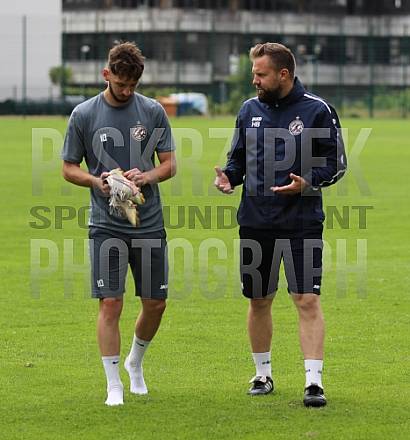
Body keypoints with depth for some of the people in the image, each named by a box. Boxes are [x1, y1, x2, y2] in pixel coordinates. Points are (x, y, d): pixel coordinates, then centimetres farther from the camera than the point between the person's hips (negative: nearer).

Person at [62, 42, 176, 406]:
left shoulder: (153, 111, 2)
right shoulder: (84, 115, -2)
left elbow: (169, 164, 6)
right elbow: (69, 168, 4)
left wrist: (146, 176, -15)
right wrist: (96, 180, -16)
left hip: (150, 224, 2)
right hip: (106, 225, -2)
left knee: (156, 303, 6)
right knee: (110, 303, -8)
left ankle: (135, 362, 33)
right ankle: (114, 384, 3)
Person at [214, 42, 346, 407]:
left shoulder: (317, 111, -4)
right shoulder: (249, 110, 9)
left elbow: (337, 163, -1)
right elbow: (238, 157, 18)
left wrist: (307, 183, -18)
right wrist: (228, 177, -3)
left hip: (302, 223, -4)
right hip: (255, 222, 4)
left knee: (307, 300, -9)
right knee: (258, 301, 10)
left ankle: (314, 381, -9)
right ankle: (263, 374, 25)